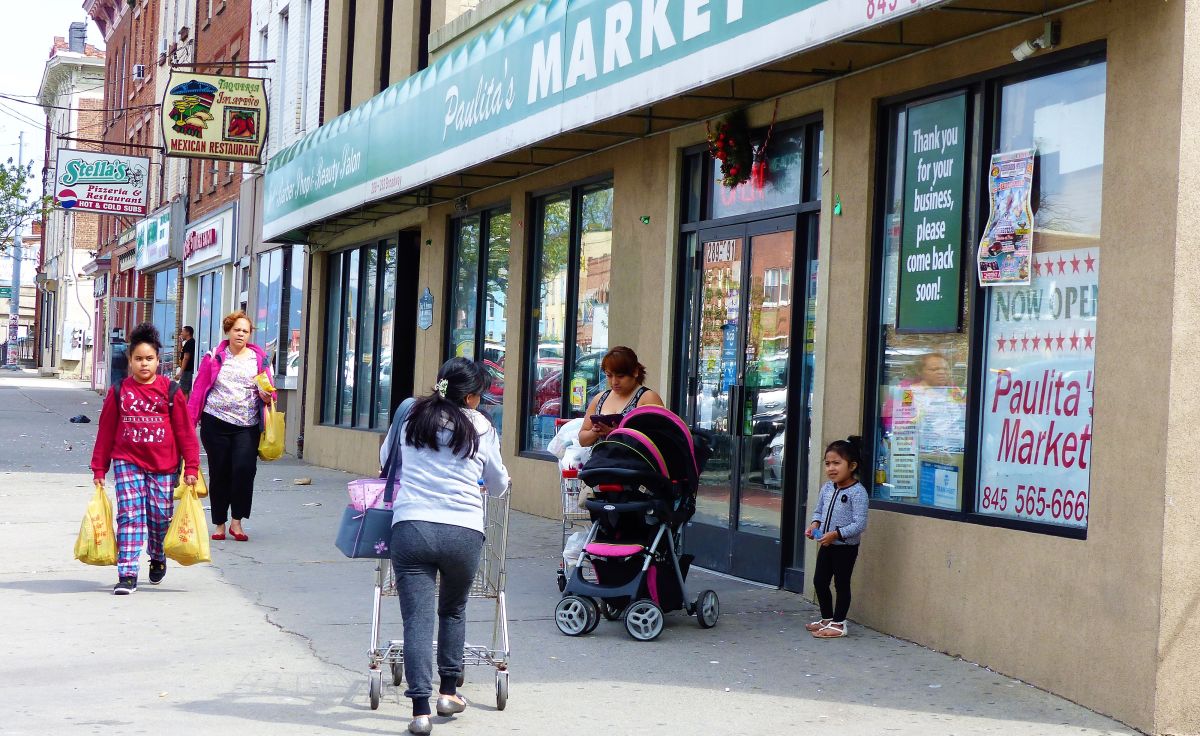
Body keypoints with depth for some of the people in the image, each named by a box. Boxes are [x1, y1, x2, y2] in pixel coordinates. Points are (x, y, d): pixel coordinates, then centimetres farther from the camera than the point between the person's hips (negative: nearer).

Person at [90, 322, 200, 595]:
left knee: (160, 517, 6)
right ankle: (127, 574, -8)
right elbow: (105, 431, 8)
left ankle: (158, 559, 34)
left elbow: (185, 431, 2)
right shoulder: (119, 391, 4)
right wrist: (99, 469, 8)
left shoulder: (170, 391, 1)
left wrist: (191, 467, -1)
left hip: (163, 465, 0)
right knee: (130, 516, -9)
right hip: (127, 462, 0)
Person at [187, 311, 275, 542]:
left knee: (244, 469, -14)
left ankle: (237, 521, -2)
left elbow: (269, 392, 12)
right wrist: (190, 420, 0)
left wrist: (267, 397, -11)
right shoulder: (214, 358, 5)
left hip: (247, 426, 0)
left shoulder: (260, 358, 8)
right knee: (219, 473, 5)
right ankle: (219, 524, 17)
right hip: (216, 423, 0)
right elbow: (199, 390, 5)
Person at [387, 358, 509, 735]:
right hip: (464, 532, 0)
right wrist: (481, 483, 43)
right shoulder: (480, 428, 7)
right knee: (453, 611, 23)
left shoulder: (413, 418, 14)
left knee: (417, 619, -3)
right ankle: (448, 692, 29)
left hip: (411, 528, 0)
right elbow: (499, 484, 19)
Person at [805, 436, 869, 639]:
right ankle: (827, 619, 29)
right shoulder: (827, 488, 4)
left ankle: (838, 624, 13)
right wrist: (815, 524, -4)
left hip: (846, 546, -8)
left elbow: (860, 524, -22)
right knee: (819, 581, 14)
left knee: (841, 583, 3)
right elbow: (819, 510, 17)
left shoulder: (857, 492, -19)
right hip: (827, 544, 8)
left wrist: (836, 534, -27)